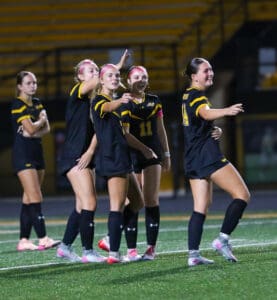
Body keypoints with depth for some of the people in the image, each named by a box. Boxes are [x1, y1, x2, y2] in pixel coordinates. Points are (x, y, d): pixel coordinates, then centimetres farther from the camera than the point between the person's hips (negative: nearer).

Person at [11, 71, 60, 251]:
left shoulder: (37, 103, 14)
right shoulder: (18, 104, -9)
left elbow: (46, 128, 5)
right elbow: (31, 128, -18)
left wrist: (33, 132, -14)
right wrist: (41, 120, 1)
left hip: (37, 152, 8)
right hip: (23, 153, -8)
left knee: (29, 199, 6)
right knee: (35, 199, -13)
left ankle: (24, 241, 8)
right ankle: (43, 239, -18)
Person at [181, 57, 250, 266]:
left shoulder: (189, 96, 19)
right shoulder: (196, 96, -11)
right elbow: (206, 113, -34)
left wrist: (213, 130, 15)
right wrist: (227, 111, -54)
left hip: (192, 159, 10)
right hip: (207, 155, -10)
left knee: (201, 207, 7)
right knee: (242, 195, -8)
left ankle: (193, 254, -2)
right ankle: (223, 239, -15)